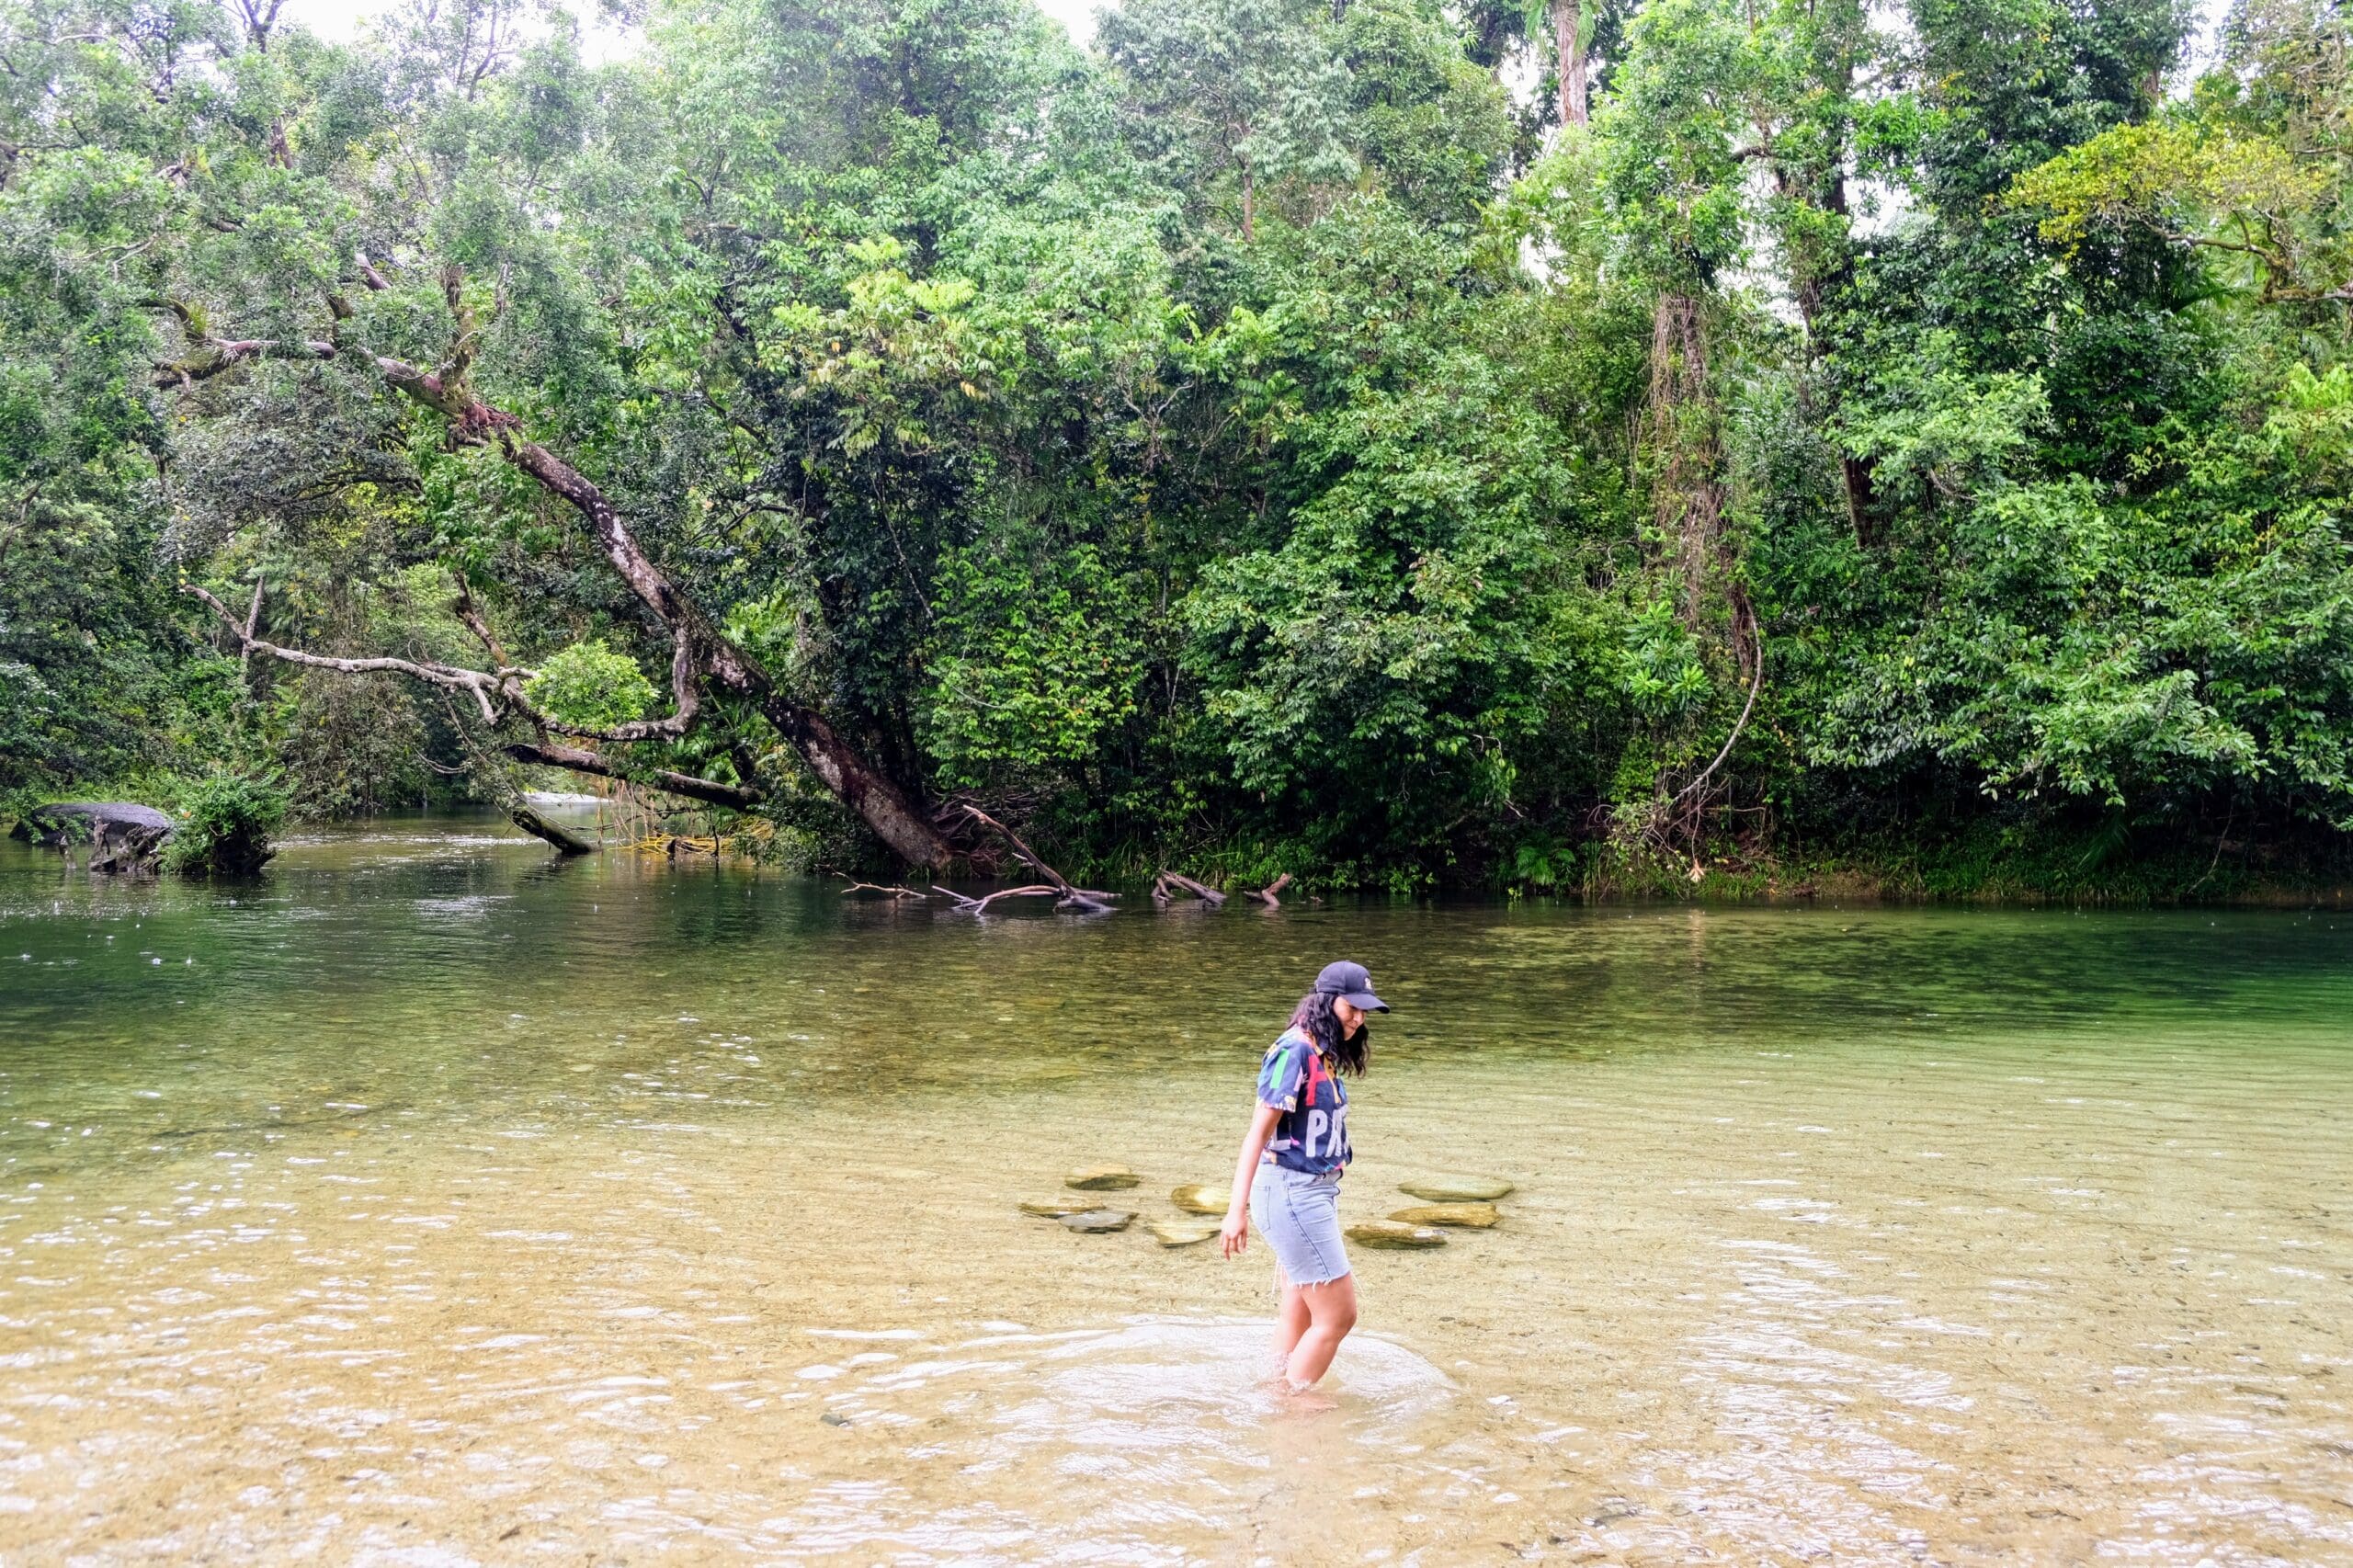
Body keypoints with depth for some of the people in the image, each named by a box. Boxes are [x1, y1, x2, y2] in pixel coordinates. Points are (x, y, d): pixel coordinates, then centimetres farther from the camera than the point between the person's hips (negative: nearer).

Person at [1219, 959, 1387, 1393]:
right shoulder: (1295, 1052, -17)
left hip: (1313, 1192, 9)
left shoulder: (1322, 1056, 9)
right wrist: (1236, 1210, -22)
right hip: (1291, 1194, -9)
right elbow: (1258, 1132, -19)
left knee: (1300, 1313, 19)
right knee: (1338, 1314, -2)